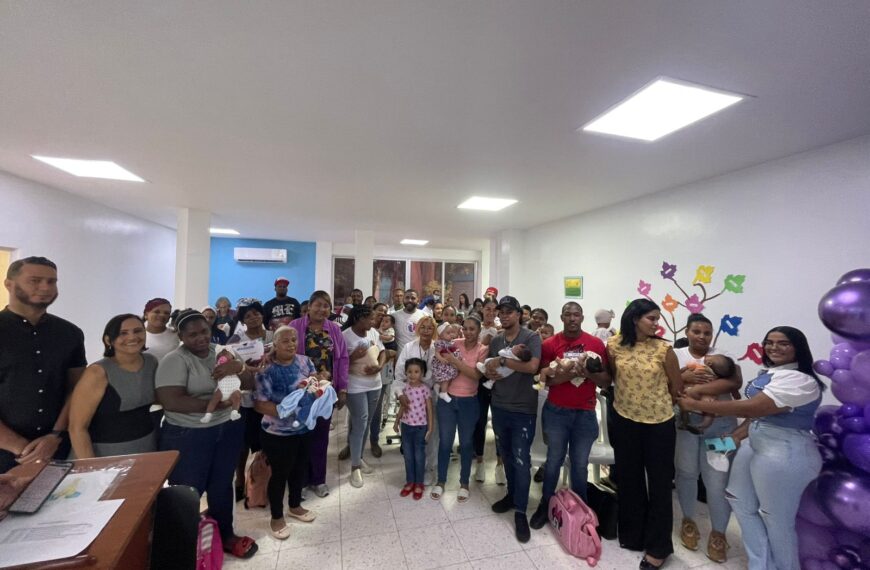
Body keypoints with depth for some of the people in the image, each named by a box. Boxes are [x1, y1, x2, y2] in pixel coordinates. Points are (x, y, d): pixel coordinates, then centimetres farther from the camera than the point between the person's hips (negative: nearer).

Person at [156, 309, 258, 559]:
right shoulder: (174, 360, -13)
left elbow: (250, 384, 1)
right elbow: (171, 401, -24)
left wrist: (239, 367, -20)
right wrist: (216, 403, -22)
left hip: (228, 429, 5)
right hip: (187, 436, -5)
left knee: (222, 485, 19)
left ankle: (226, 534, 39)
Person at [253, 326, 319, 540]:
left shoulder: (304, 360, -2)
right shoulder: (267, 370, -17)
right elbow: (259, 404, -18)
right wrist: (285, 411, -27)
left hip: (304, 428, 5)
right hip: (278, 433, -5)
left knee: (300, 469, 21)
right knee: (279, 474, 11)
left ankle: (295, 506, 44)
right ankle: (276, 517, 34)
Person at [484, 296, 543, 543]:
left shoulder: (531, 338, -11)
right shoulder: (495, 341, 6)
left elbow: (532, 366, -26)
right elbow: (487, 368, 14)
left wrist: (502, 361, -20)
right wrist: (490, 373, -9)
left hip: (523, 410, -5)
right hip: (499, 407, 5)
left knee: (521, 461, 0)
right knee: (506, 456, 19)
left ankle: (520, 512, 15)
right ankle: (512, 494, 38)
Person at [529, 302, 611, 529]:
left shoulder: (596, 344, -1)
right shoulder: (549, 344, -5)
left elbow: (606, 380, 1)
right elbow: (544, 378, -9)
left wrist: (588, 373, -18)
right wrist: (570, 373, -23)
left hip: (585, 413, 1)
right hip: (556, 411, -1)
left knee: (580, 464, 13)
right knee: (554, 460, 12)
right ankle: (545, 504, 31)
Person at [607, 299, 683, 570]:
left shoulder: (664, 349, -11)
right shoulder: (614, 346, -7)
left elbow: (677, 388, 1)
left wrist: (659, 404, 10)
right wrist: (628, 396, 10)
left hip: (659, 423, -1)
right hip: (625, 420, 2)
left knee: (659, 482, 9)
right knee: (629, 479, 16)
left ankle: (657, 546, 27)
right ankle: (632, 534, 37)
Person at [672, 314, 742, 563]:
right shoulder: (676, 355, 4)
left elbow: (736, 381, -15)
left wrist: (699, 389, -23)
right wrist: (685, 377, -20)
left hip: (719, 424, 0)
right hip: (684, 422, 1)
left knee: (717, 480, 4)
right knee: (686, 473, 14)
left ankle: (718, 533, 24)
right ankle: (688, 520, 34)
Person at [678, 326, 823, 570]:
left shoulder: (800, 381, -22)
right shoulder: (769, 372, 8)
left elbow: (751, 408, -29)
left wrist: (697, 405, -24)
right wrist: (735, 436, 7)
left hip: (784, 455, -9)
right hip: (754, 445, 10)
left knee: (777, 519, 9)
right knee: (741, 503, 19)